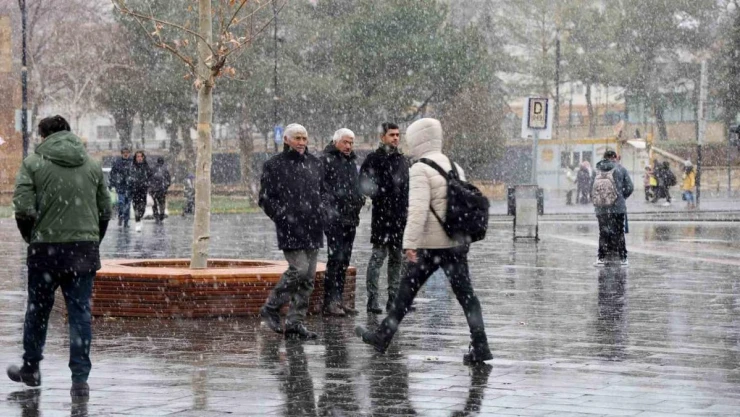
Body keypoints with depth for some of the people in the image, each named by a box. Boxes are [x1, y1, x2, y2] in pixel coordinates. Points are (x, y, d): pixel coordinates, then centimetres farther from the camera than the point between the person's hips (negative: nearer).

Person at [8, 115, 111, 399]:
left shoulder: (33, 163, -3)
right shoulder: (92, 165, 8)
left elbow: (23, 209, -11)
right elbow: (105, 211, 8)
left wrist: (31, 238, 5)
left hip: (46, 248, -2)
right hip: (85, 249, 2)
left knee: (38, 309, 15)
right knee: (80, 312, 3)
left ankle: (30, 368, 31)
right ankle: (80, 378, -2)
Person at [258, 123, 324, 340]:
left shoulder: (315, 164, 15)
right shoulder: (274, 165, -2)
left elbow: (323, 192, 26)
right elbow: (265, 198, -2)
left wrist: (321, 213, 10)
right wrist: (283, 217, -11)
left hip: (312, 230, 6)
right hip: (290, 231, -6)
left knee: (308, 277, 4)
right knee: (299, 270, -16)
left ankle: (295, 323, 9)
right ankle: (271, 308, 1)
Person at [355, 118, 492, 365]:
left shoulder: (420, 170, -10)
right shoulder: (454, 167, 14)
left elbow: (418, 209, -21)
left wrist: (410, 243, -23)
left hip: (431, 245, -6)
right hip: (458, 243, 6)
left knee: (407, 291, 7)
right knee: (465, 293, 4)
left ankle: (383, 337, 17)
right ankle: (480, 346, -3)